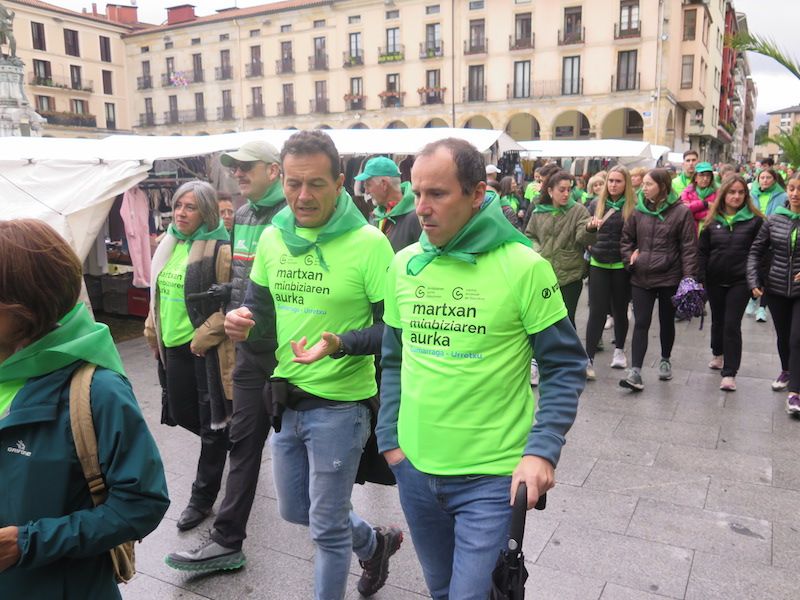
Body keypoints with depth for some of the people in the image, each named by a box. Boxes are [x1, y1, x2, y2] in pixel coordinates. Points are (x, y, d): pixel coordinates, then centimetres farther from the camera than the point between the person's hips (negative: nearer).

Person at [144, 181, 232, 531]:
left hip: (208, 348, -8)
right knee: (181, 413, 17)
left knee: (211, 423, 4)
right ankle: (219, 445, 46)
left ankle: (203, 497, 18)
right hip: (174, 345, 8)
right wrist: (153, 332, 16)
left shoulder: (219, 249, -15)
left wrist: (203, 338, -18)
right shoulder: (170, 244, 9)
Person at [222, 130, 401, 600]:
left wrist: (341, 344, -31)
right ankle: (375, 543, 48)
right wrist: (242, 322, -10)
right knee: (295, 509, 24)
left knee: (327, 528, 8)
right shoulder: (272, 238, 1)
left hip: (339, 405, -7)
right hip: (286, 399, 7)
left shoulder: (368, 243, -17)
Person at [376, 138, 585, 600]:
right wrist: (390, 438, 5)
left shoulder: (524, 266, -14)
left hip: (493, 476, -5)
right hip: (414, 468, 5)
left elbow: (565, 366, -8)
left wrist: (542, 451, -17)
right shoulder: (404, 264, 0)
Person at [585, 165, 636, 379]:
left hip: (621, 265, -1)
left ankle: (619, 350, 34)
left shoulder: (633, 207, -3)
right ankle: (588, 359, -3)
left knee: (620, 309, 14)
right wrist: (591, 248, -5)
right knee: (597, 311, -3)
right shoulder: (596, 204, 4)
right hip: (598, 265, 1)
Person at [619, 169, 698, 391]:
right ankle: (635, 372, -6)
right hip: (641, 278, 2)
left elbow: (689, 247, -7)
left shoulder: (681, 212, -6)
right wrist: (629, 258, -1)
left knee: (667, 321, 15)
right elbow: (626, 238, 15)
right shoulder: (638, 211, 4)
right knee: (641, 323, -3)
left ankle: (665, 361, 36)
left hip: (669, 278, -2)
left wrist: (688, 277, -13)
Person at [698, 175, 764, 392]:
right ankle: (718, 354, 42)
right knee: (718, 320, 18)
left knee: (732, 324, -6)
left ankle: (729, 373, -1)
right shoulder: (712, 220, 2)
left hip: (740, 282, -3)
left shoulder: (754, 220, -3)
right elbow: (702, 251, 4)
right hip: (715, 281, 3)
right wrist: (700, 278, -2)